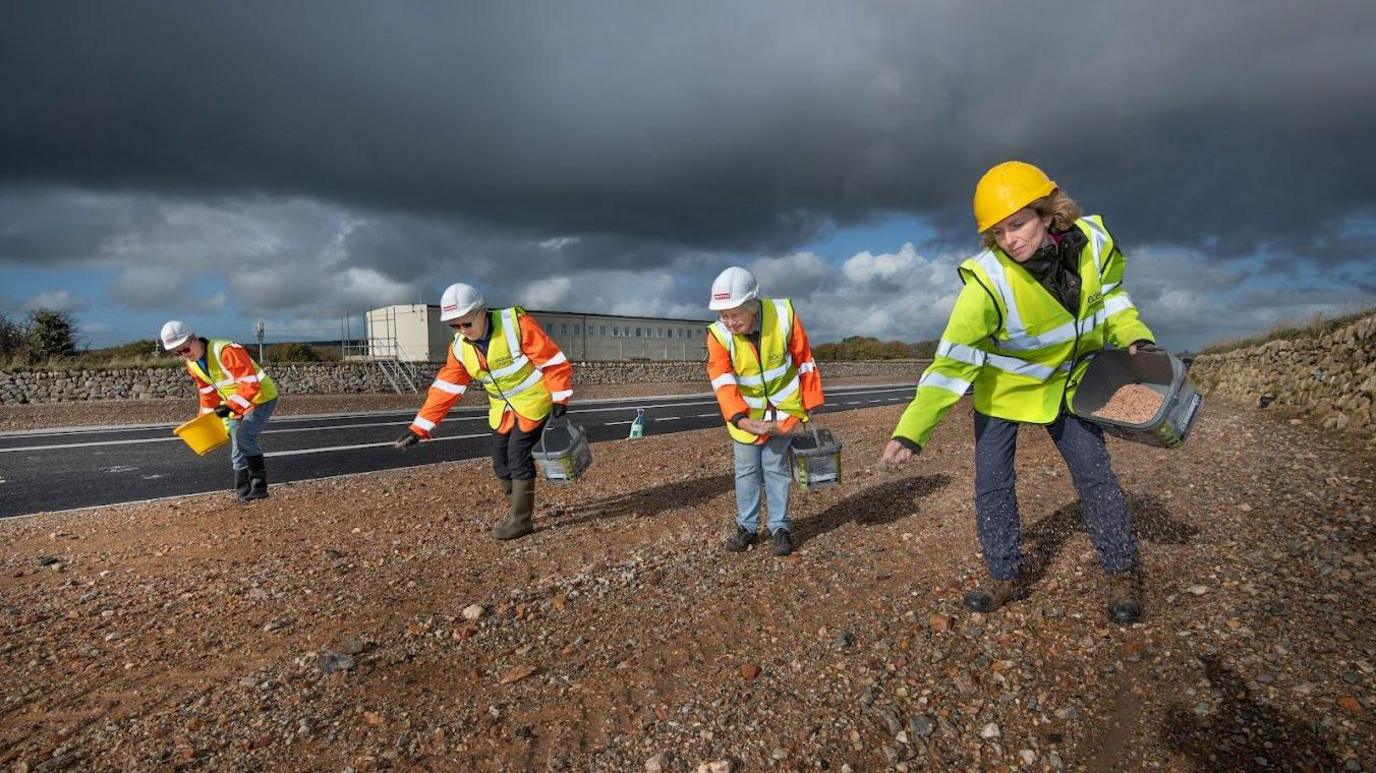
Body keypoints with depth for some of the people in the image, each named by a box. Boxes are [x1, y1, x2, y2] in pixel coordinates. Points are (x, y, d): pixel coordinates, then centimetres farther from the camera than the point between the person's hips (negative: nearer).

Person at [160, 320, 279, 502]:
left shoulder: (227, 351, -28)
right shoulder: (192, 365, 1)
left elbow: (250, 384, -33)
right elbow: (208, 395, 13)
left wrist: (231, 407, -39)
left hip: (261, 397, -9)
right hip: (235, 405, 9)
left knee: (244, 436, -26)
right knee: (238, 454, 8)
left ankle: (259, 484, -13)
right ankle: (244, 494, 16)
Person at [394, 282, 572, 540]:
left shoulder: (516, 323, -23)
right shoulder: (459, 348, -5)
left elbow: (552, 359, -20)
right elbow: (445, 389, -2)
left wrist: (560, 399, -21)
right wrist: (419, 428, -6)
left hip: (533, 403, -6)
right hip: (503, 410, 6)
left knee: (518, 457, -12)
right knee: (501, 462, 6)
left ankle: (521, 520, -1)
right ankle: (516, 511, 24)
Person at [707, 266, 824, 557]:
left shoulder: (784, 315, -21)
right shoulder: (719, 334, -21)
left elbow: (804, 362, -9)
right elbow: (722, 382, -27)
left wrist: (809, 405, -5)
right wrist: (741, 420, -41)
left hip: (783, 407, -1)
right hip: (745, 414, 2)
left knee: (776, 468, 2)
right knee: (746, 472, 9)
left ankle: (780, 527, 17)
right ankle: (747, 527, 24)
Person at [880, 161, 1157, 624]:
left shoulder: (1093, 241, -19)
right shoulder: (987, 282, -32)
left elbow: (1109, 295, 5)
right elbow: (952, 362, -33)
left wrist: (1134, 337, -12)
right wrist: (911, 430, -39)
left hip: (1067, 379, 3)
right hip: (1002, 387, -2)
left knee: (1094, 473, 4)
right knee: (991, 482, -1)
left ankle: (1122, 572, 24)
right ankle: (1007, 575, 17)